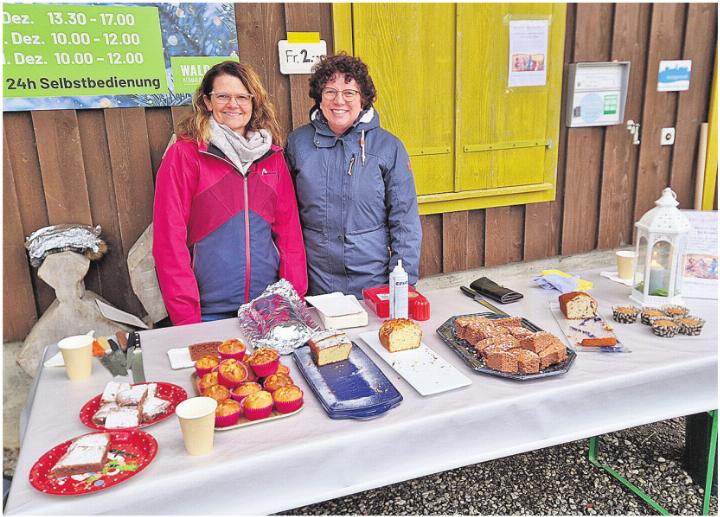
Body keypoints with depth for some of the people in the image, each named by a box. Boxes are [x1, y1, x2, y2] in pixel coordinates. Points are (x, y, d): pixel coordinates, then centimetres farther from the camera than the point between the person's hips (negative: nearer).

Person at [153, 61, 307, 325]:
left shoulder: (272, 154, 7)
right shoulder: (184, 154, -4)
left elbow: (289, 229, 6)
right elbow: (169, 238, -8)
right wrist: (186, 318, -13)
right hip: (210, 312, -3)